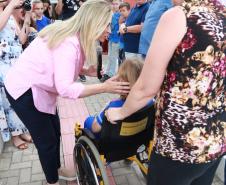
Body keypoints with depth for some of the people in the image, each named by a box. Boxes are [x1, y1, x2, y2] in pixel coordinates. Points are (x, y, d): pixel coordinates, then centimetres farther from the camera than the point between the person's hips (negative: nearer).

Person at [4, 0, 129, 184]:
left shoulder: (72, 35, -1)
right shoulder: (68, 43, -30)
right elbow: (65, 88, -35)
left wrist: (86, 71, -7)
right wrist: (104, 87, -34)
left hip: (38, 88, 9)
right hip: (24, 91, -9)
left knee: (55, 132, 18)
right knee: (47, 140, 4)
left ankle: (56, 169, 40)